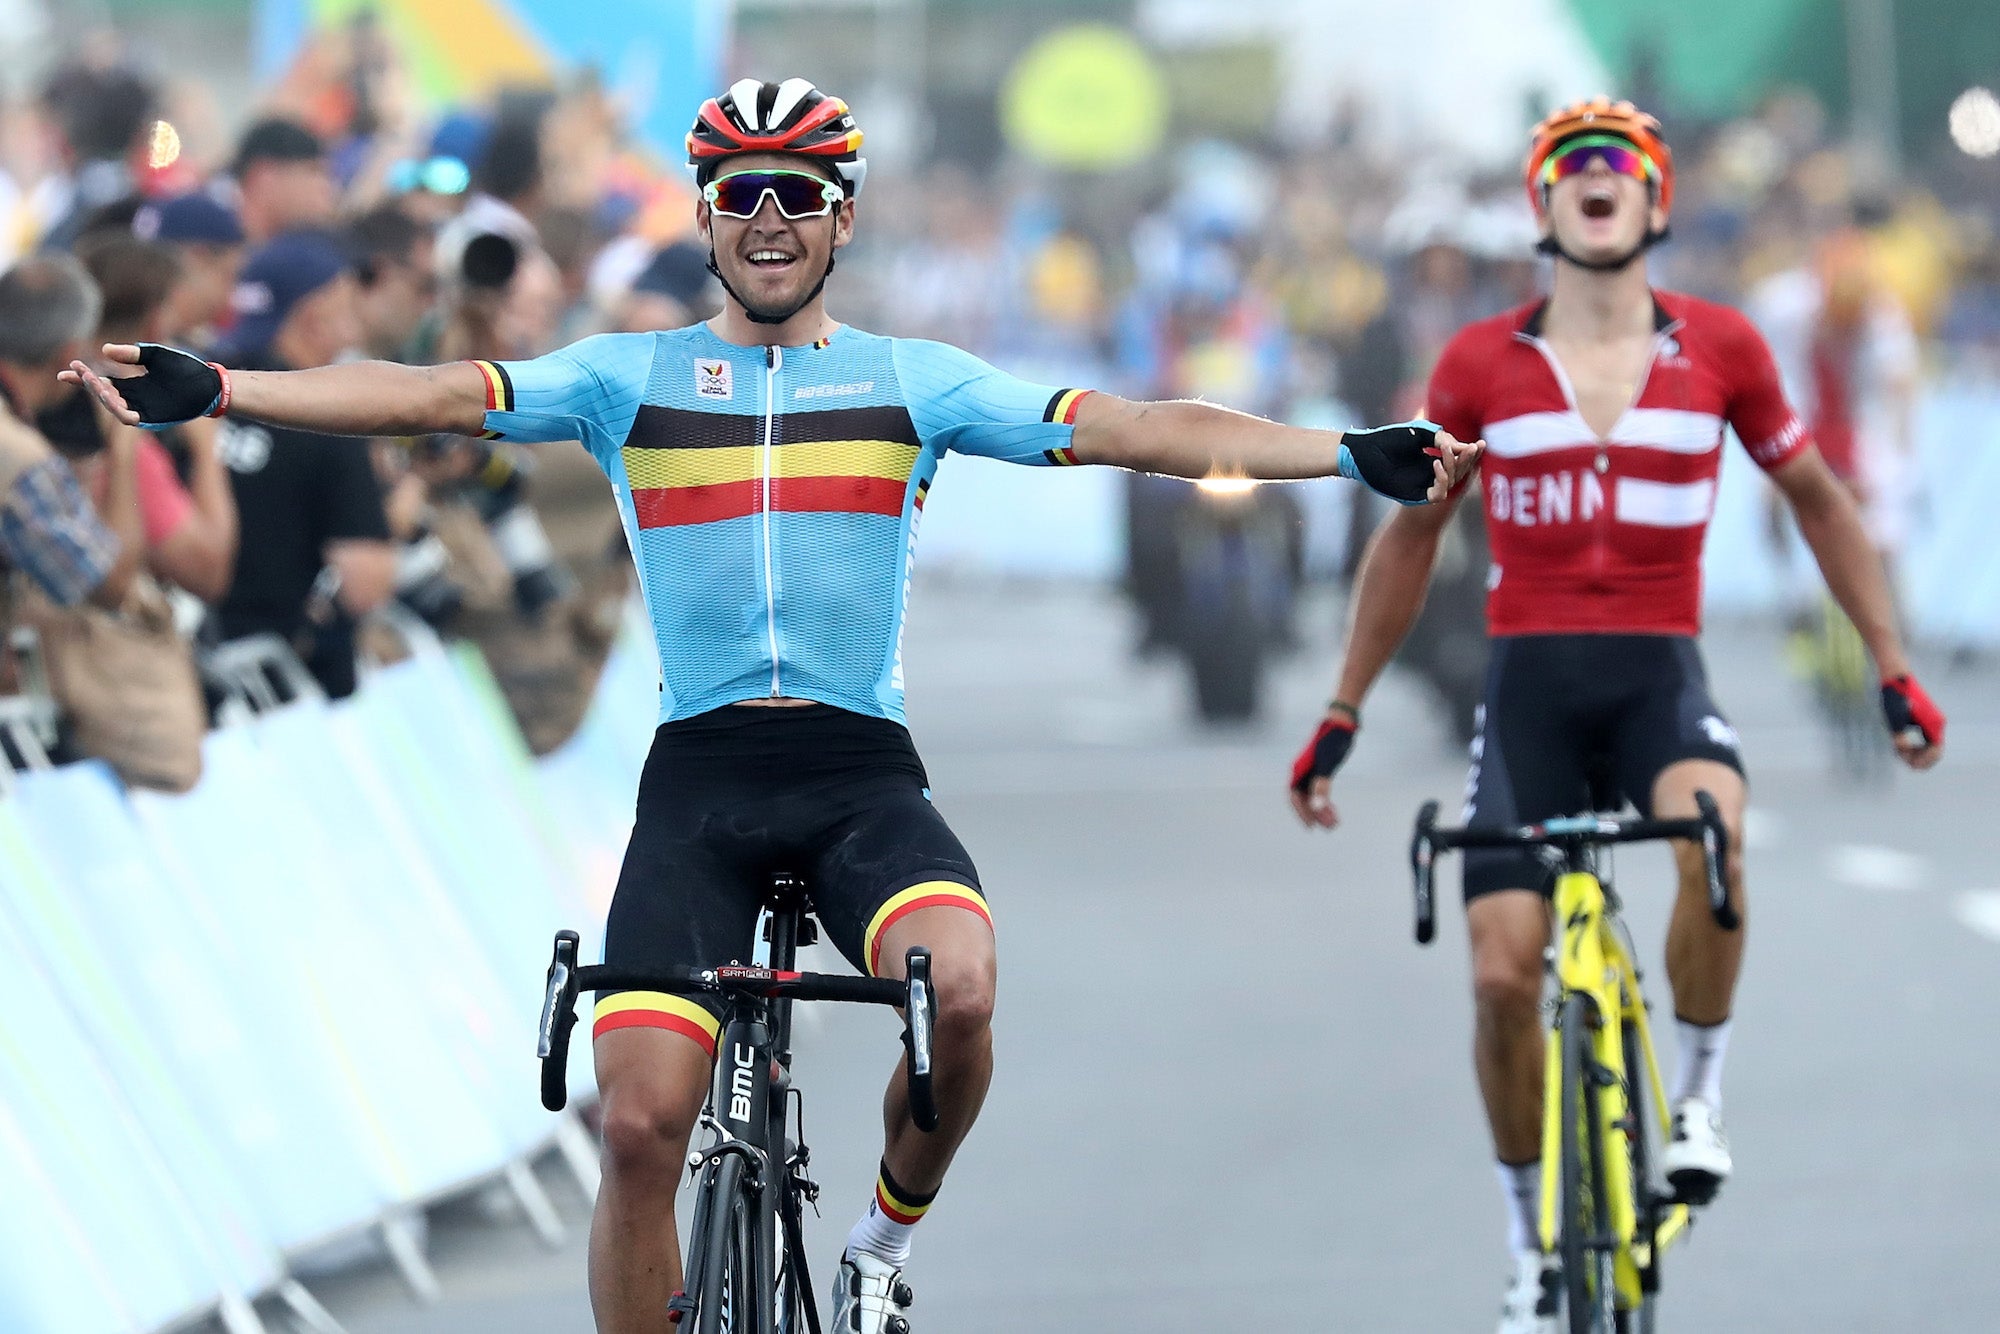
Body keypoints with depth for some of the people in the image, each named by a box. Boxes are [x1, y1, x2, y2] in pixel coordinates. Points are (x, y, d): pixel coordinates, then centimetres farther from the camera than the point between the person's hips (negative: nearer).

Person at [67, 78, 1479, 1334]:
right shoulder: (626, 377, 6)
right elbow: (431, 395, -5)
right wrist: (210, 390, -18)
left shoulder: (913, 381, 6)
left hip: (863, 772, 0)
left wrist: (1353, 452, -11)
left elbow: (1129, 430, -1)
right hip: (700, 775, 1)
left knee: (956, 986, -29)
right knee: (642, 1125, -11)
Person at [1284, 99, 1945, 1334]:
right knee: (1503, 971, -10)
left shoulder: (1720, 350, 1)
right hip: (1529, 684, 1)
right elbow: (1411, 537, 15)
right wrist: (1341, 716, 16)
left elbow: (1818, 501, 15)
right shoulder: (1482, 364, 2)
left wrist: (1894, 671, 12)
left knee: (1715, 837, -35)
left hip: (1660, 677, -1)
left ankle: (1701, 1096, -12)